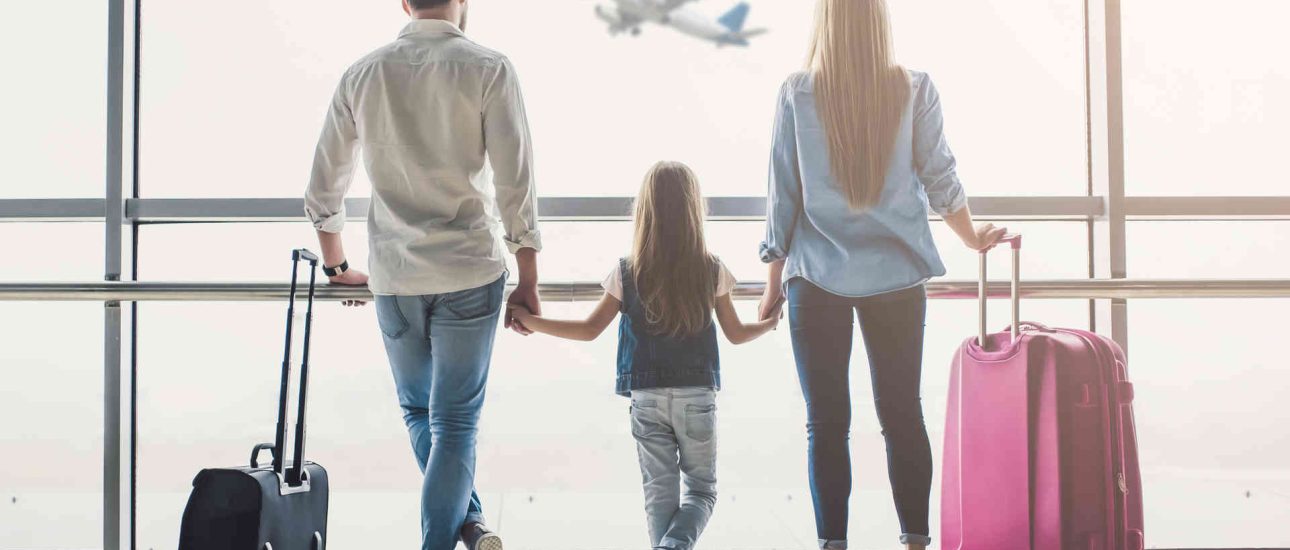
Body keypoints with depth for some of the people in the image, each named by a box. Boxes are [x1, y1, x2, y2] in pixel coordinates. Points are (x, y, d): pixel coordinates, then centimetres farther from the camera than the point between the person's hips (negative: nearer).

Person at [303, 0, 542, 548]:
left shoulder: (362, 74, 4)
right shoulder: (488, 69, -6)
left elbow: (323, 187, 9)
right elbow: (515, 186, -9)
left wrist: (336, 266, 24)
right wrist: (528, 283, -1)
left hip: (393, 277, 3)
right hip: (469, 275, -2)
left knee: (418, 410, 20)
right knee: (455, 421, 5)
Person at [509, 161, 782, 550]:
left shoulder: (627, 274, -5)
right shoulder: (712, 271, -4)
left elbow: (590, 329, -1)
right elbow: (736, 334, 6)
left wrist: (532, 322, 9)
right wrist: (772, 322, 27)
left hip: (647, 397, 0)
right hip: (697, 395, 0)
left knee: (659, 492, 9)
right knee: (701, 488, 9)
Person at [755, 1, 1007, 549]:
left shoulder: (797, 94, -4)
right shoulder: (914, 90, -1)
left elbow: (782, 195, -1)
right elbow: (940, 179, 3)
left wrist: (774, 282, 7)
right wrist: (973, 237, 17)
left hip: (818, 277, -1)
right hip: (896, 275, 2)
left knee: (826, 422, 4)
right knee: (903, 414, 9)